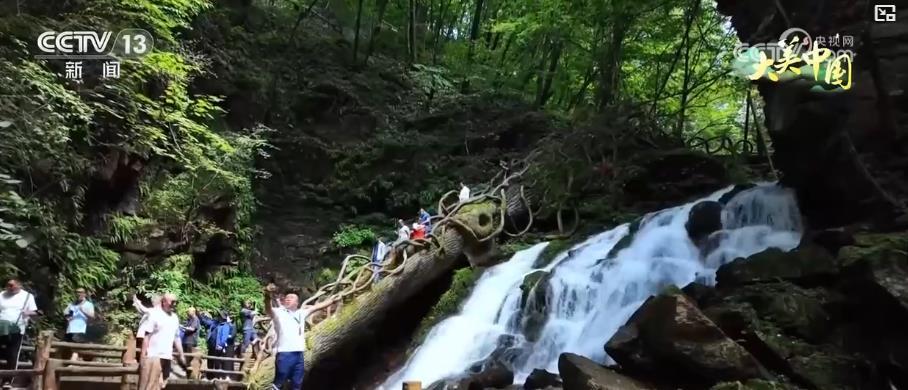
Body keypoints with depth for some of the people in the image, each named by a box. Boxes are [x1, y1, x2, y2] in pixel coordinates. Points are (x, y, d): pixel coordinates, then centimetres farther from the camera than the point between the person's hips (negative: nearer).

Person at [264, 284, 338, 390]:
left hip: (299, 354, 6)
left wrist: (334, 300, 29)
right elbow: (268, 310, -21)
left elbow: (318, 306, 27)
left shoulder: (301, 313, 20)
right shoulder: (279, 312, 1)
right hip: (284, 354, -6)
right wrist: (268, 297, -44)